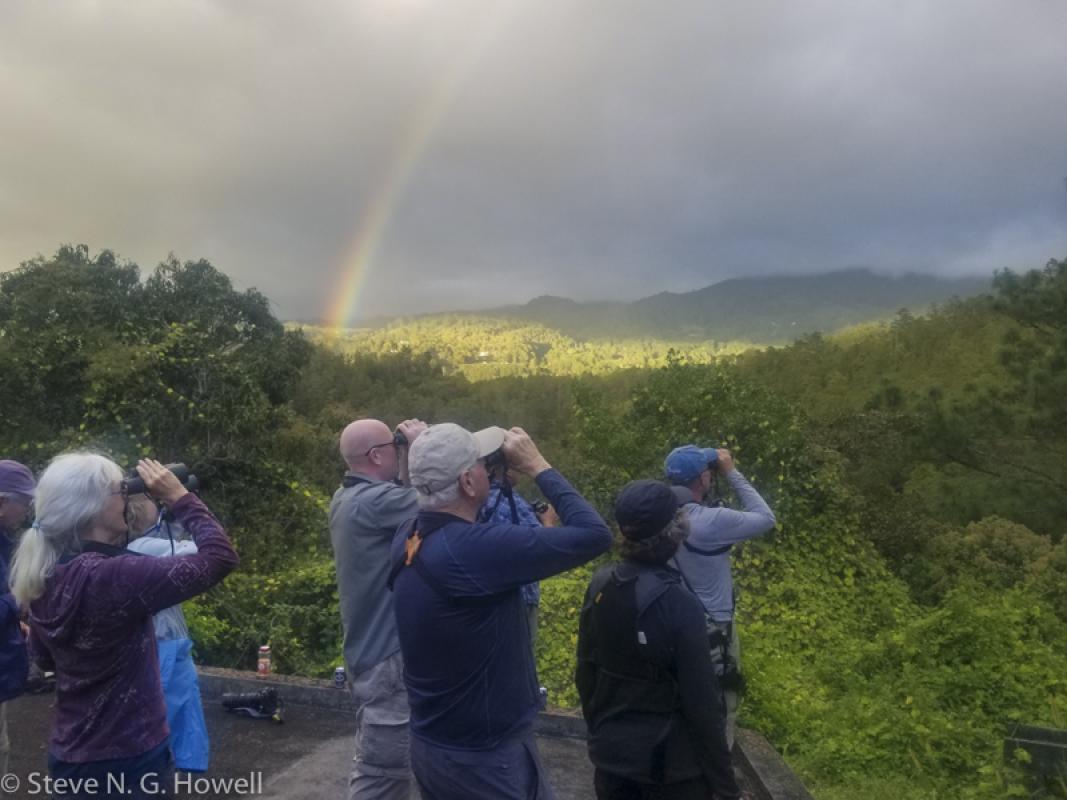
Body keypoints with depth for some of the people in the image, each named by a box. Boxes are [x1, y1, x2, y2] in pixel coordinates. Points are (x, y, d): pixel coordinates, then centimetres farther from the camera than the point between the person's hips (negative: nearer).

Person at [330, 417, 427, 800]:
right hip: (387, 656, -10)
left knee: (372, 761, 22)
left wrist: (406, 463, 4)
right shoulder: (373, 501, -24)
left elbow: (404, 504, 11)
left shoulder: (346, 498, 7)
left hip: (366, 650, 10)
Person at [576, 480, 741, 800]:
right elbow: (702, 702, -19)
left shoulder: (600, 585, -8)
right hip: (670, 761, -5)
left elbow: (585, 669, 3)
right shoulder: (679, 603, -24)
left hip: (611, 751, 5)